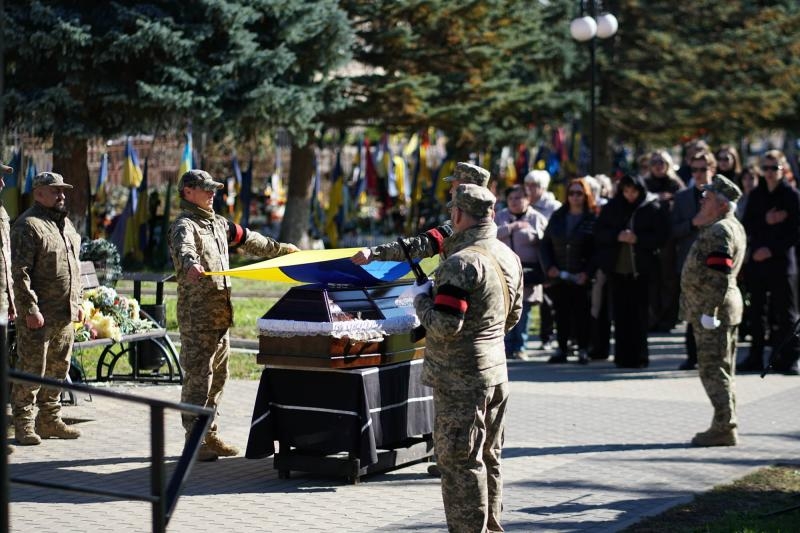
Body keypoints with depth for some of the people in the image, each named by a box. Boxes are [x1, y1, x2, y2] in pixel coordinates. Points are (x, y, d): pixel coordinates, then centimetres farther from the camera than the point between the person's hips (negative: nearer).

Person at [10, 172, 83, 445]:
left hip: (65, 314, 8)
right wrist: (30, 309, -21)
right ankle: (24, 425, 1)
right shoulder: (28, 225, -11)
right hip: (38, 315, -8)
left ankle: (50, 420, 22)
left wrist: (77, 302, 19)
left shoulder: (65, 224, 17)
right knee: (31, 370, -5)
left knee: (58, 369, 13)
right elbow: (20, 272, -17)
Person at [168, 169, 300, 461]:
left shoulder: (218, 224, 19)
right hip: (197, 314, -9)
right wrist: (190, 263, -56)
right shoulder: (184, 225, -10)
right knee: (198, 376, -8)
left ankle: (210, 435, 17)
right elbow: (184, 246, -33)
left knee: (218, 376, 11)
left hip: (221, 314, 9)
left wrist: (280, 248, 41)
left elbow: (247, 239, 33)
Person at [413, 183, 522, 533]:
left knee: (459, 460, -2)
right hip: (496, 370, 9)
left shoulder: (462, 263, -21)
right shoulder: (509, 257, 8)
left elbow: (444, 326, -23)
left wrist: (422, 298, -7)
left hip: (460, 378, -9)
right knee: (488, 458, 18)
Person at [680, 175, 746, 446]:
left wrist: (709, 311, -24)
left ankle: (724, 428, -5)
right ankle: (725, 425, 20)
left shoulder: (720, 231, -17)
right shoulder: (732, 228, 17)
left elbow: (718, 277, -24)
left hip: (714, 309, -11)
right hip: (723, 308, 11)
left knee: (714, 370, -7)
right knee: (720, 370, 14)